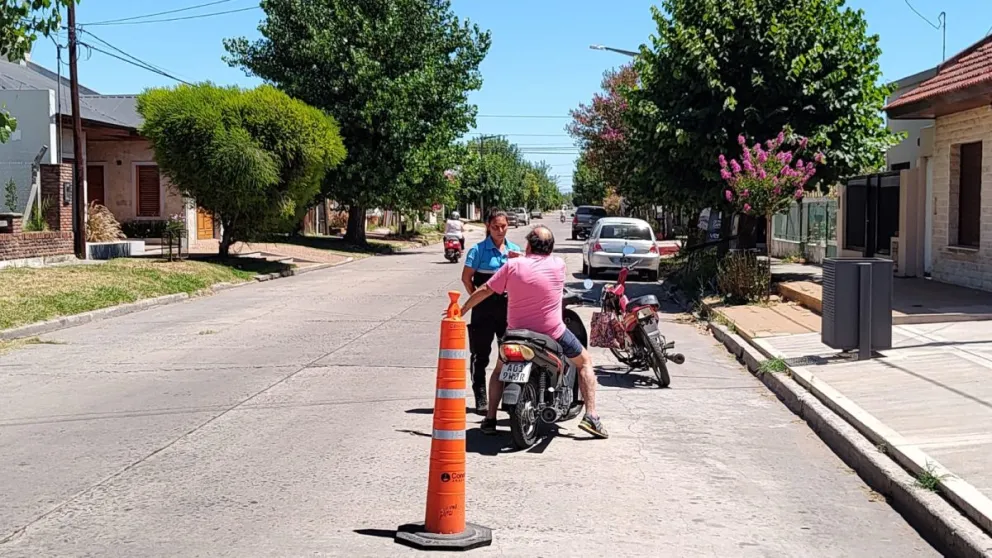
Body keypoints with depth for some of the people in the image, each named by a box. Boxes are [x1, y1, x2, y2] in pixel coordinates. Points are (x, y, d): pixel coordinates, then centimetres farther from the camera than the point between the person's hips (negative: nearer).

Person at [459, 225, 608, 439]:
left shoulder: (513, 266, -8)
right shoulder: (558, 265, -7)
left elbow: (484, 291, -1)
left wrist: (463, 309, 13)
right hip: (553, 334, -1)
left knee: (500, 369, 28)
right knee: (585, 362, 20)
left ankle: (490, 419, 20)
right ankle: (591, 416, 8)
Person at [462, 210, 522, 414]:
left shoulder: (514, 249, 10)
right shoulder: (479, 250, -3)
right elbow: (466, 277, -3)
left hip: (508, 305, 4)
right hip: (485, 308, -4)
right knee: (481, 353, 1)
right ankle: (480, 398, 7)